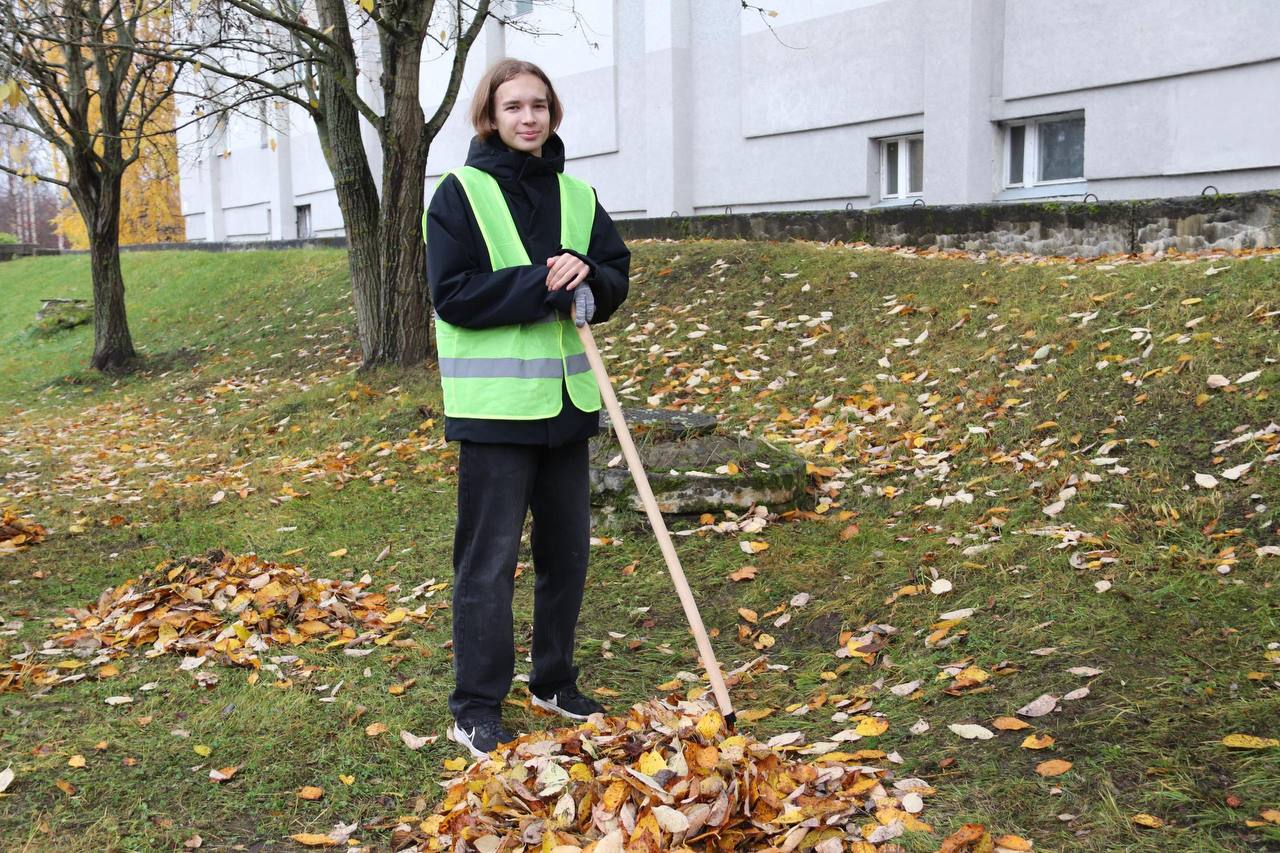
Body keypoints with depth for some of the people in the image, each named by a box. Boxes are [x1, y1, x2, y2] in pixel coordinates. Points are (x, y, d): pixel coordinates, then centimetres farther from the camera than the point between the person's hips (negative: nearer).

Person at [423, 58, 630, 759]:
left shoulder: (576, 195, 11)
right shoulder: (462, 193, -5)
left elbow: (616, 275, 11)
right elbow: (452, 294, -13)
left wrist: (588, 277, -12)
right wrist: (541, 284, -19)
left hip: (567, 399, 6)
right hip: (495, 404, -6)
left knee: (567, 545, 13)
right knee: (489, 556, -2)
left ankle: (554, 681, 30)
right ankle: (475, 708, 10)